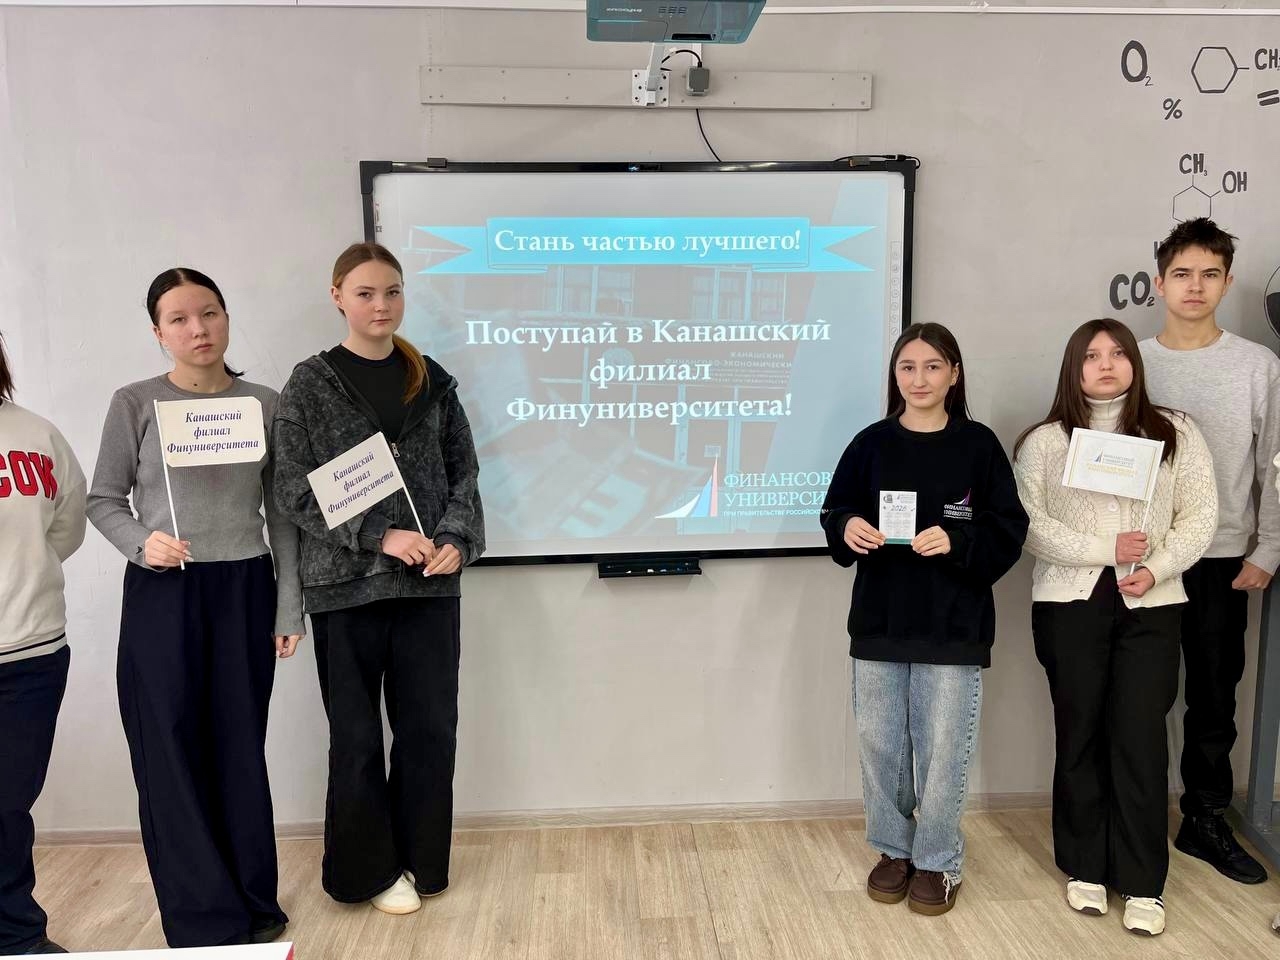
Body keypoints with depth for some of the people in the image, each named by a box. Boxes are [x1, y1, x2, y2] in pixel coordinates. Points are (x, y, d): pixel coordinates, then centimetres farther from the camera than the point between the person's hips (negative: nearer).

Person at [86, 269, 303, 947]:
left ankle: (255, 904, 22)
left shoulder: (265, 404, 4)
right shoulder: (136, 403, 0)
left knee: (241, 749, 8)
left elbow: (281, 514, 6)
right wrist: (142, 543, -15)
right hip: (161, 595, -1)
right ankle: (206, 921, 14)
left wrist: (289, 608, 3)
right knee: (171, 752, 1)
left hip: (244, 590, 1)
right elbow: (103, 501, 6)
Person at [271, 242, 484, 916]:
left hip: (430, 583, 3)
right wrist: (379, 536, -15)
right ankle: (371, 870, 26)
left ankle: (420, 861, 26)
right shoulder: (309, 386, -1)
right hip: (347, 584, -2)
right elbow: (294, 491, -6)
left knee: (431, 727, 7)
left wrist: (457, 540, -8)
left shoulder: (431, 381, 8)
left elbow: (463, 471, 8)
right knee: (356, 735, 8)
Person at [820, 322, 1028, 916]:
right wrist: (848, 528, -14)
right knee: (879, 744, 10)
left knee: (942, 750, 4)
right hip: (879, 621, 2)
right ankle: (895, 850, 30)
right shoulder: (871, 444, 4)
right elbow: (834, 512, 8)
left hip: (953, 625, -2)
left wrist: (955, 541, -20)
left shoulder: (978, 445, -2)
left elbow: (1008, 530, -3)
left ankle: (937, 861, 24)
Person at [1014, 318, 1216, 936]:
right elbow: (1029, 522, -5)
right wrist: (1105, 549, -14)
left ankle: (1142, 885, 9)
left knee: (1140, 740, -2)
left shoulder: (1175, 433, 8)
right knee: (1080, 736, 8)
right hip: (1069, 602, 0)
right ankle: (1085, 868, 21)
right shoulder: (1043, 440, 5)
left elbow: (1200, 516, 4)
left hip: (1151, 606, 0)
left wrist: (1156, 569, -11)